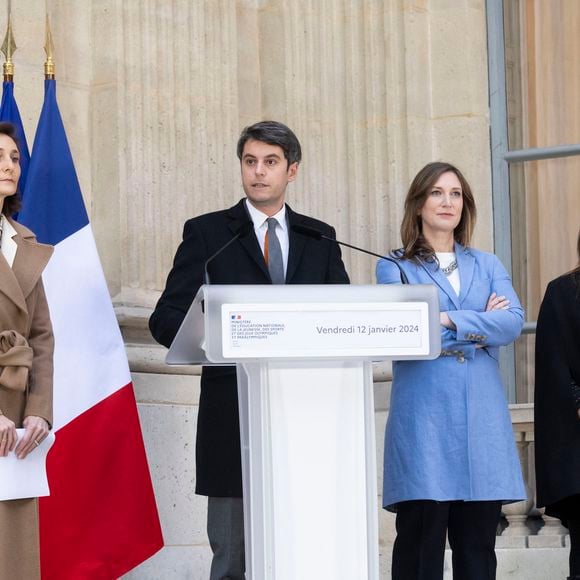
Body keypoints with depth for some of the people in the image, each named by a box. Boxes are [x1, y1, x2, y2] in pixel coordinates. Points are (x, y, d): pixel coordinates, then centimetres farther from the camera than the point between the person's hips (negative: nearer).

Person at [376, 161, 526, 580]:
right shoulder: (394, 268, 8)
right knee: (421, 541, -5)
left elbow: (514, 322, -1)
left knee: (479, 544, 3)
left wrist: (450, 321, -12)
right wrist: (481, 325, -2)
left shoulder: (488, 267, 17)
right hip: (424, 417, -3)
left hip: (483, 419, 3)